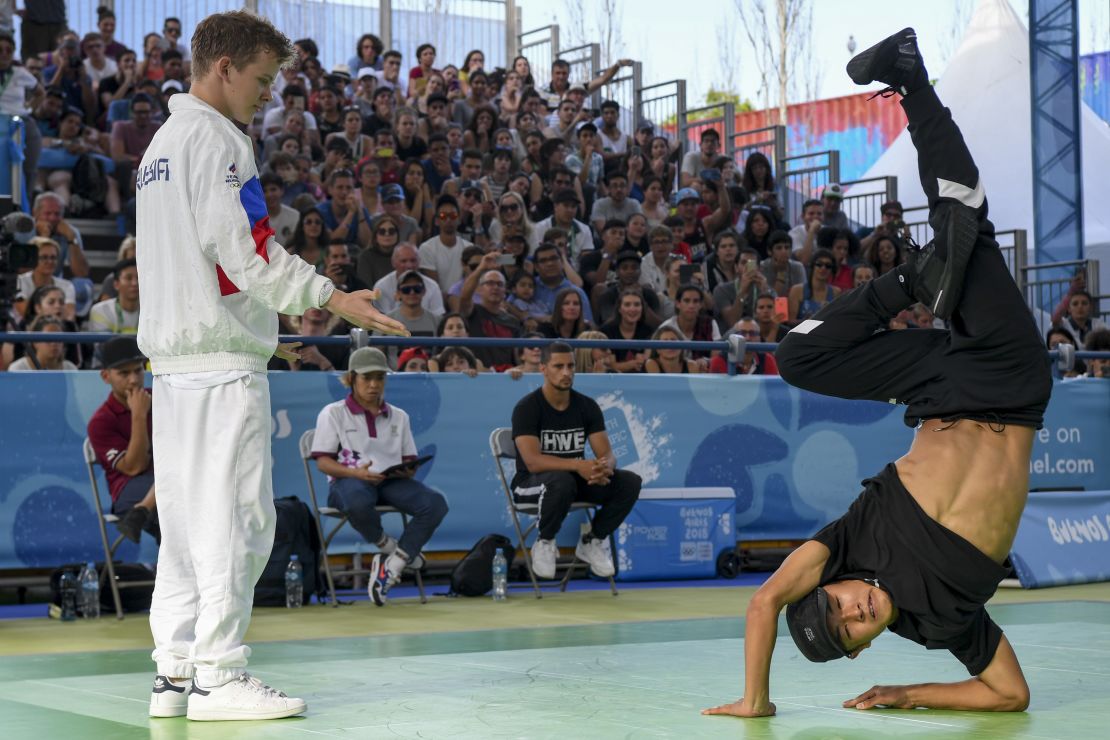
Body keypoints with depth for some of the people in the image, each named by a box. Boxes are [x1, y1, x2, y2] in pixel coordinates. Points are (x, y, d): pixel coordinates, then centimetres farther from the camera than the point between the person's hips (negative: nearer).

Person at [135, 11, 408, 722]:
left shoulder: (162, 143, 22)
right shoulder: (216, 138, -8)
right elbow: (244, 247, -17)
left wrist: (257, 329, 24)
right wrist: (332, 297, -16)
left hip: (175, 359, 10)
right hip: (222, 359, -10)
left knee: (187, 520, 10)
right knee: (234, 515, -7)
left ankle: (175, 673, 11)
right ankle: (218, 673, -6)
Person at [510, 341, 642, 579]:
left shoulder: (587, 406, 1)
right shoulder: (527, 407, -15)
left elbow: (607, 454, -4)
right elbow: (532, 461, -26)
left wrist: (604, 467, -30)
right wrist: (577, 465, -40)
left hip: (577, 479, 5)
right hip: (532, 483, -5)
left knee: (630, 482, -17)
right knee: (562, 481, -40)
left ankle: (592, 542, 2)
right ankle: (544, 543, -13)